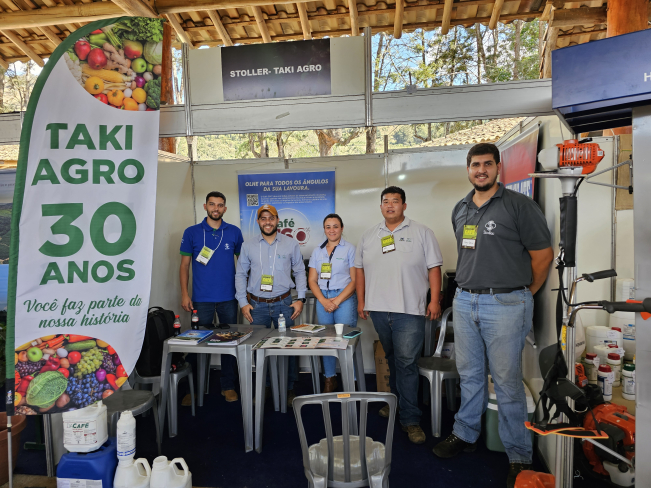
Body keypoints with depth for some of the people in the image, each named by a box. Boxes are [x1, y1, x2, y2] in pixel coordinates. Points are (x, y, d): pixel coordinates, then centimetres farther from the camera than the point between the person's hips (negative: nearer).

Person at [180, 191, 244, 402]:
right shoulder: (192, 232, 2)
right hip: (201, 298, 0)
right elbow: (184, 265, 4)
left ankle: (228, 386, 20)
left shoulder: (234, 232, 3)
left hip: (228, 298, 1)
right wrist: (184, 294, -3)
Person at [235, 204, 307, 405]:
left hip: (284, 303, -1)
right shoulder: (248, 245, 3)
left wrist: (300, 299, -1)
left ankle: (289, 389, 20)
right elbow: (240, 274, 7)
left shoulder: (291, 244, 1)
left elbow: (300, 272, 7)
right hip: (257, 305, 1)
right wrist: (243, 302, 0)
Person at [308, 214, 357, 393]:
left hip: (344, 298, -4)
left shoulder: (350, 249, 0)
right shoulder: (317, 251, 12)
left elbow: (354, 280, -5)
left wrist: (337, 301, -12)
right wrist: (324, 301, -6)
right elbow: (312, 280, 9)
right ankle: (329, 379, 20)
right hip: (322, 299, 4)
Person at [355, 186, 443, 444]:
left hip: (409, 310, -4)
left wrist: (435, 300, -6)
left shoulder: (421, 232, 2)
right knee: (392, 359, 17)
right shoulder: (369, 236, 12)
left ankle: (410, 419, 5)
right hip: (378, 308, 4)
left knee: (406, 362, -5)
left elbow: (434, 267, 0)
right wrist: (361, 300, 10)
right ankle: (396, 401, 34)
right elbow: (360, 268, 14)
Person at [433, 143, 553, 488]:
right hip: (464, 302, 5)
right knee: (469, 375, 16)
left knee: (507, 381, 2)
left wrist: (525, 294, 4)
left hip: (505, 305, -5)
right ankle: (465, 435, 32)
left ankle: (519, 456, 17)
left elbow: (543, 254, -3)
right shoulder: (460, 210, 12)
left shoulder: (519, 205, -6)